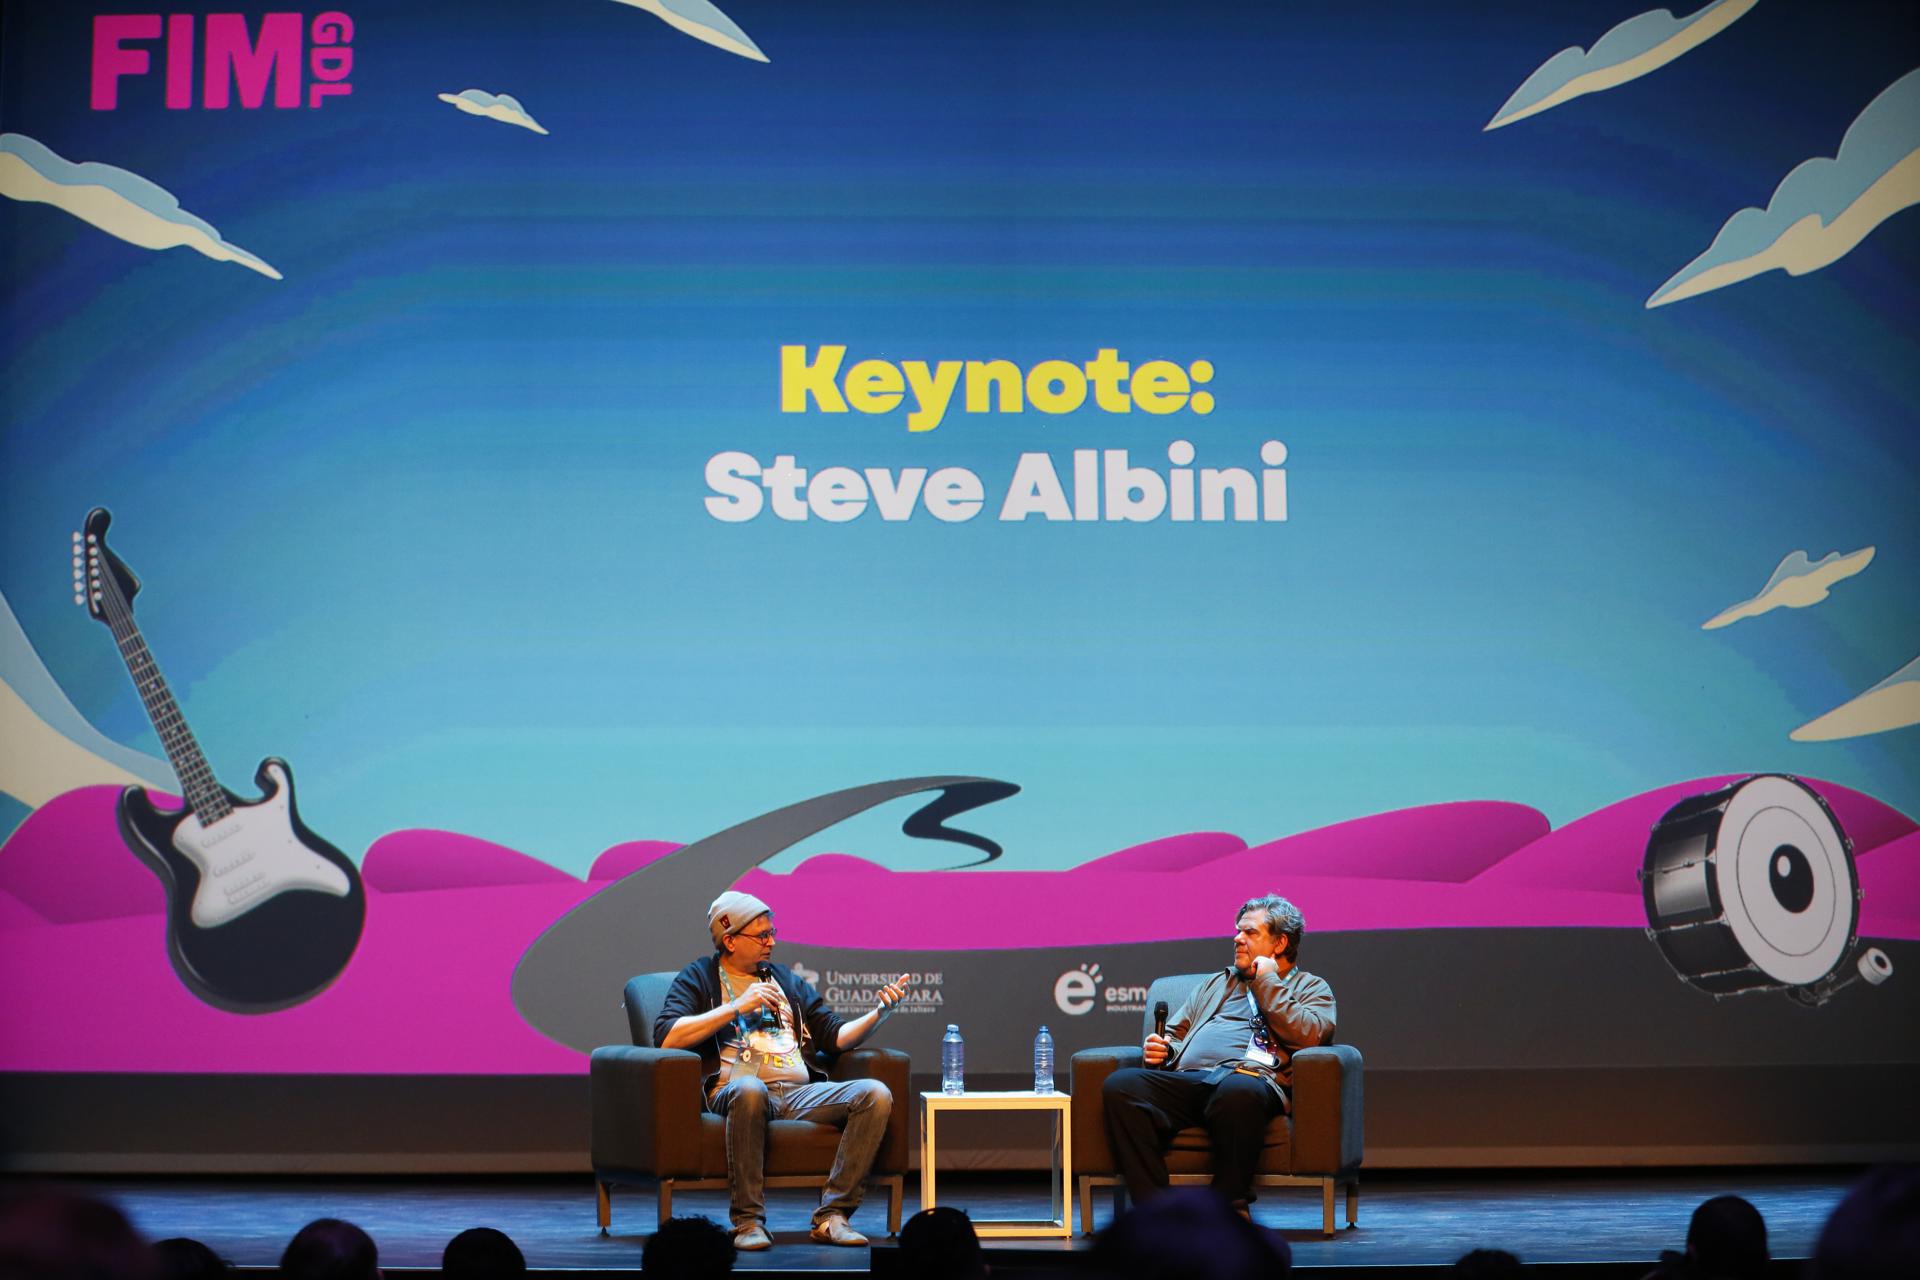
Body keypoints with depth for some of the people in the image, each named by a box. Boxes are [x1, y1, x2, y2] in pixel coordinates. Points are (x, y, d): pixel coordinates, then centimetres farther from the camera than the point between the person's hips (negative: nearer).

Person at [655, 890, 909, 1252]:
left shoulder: (786, 980, 27)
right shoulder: (698, 978, 13)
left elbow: (835, 1036, 21)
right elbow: (666, 1038, -5)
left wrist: (880, 1012, 3)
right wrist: (738, 1007, -5)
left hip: (799, 1093, 5)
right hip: (732, 1094, -5)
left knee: (876, 1094, -21)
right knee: (750, 1089, -41)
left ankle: (831, 1215, -24)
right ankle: (749, 1220, -31)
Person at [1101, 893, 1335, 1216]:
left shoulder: (1312, 988, 22)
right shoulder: (1216, 984, 38)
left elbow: (1307, 1036, 1)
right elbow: (1175, 1034, 33)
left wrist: (1267, 981, 7)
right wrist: (1161, 1049, 9)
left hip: (1251, 1077, -5)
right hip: (1187, 1078, 5)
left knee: (1238, 1093, -43)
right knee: (1121, 1084, -27)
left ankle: (1229, 1208, -28)